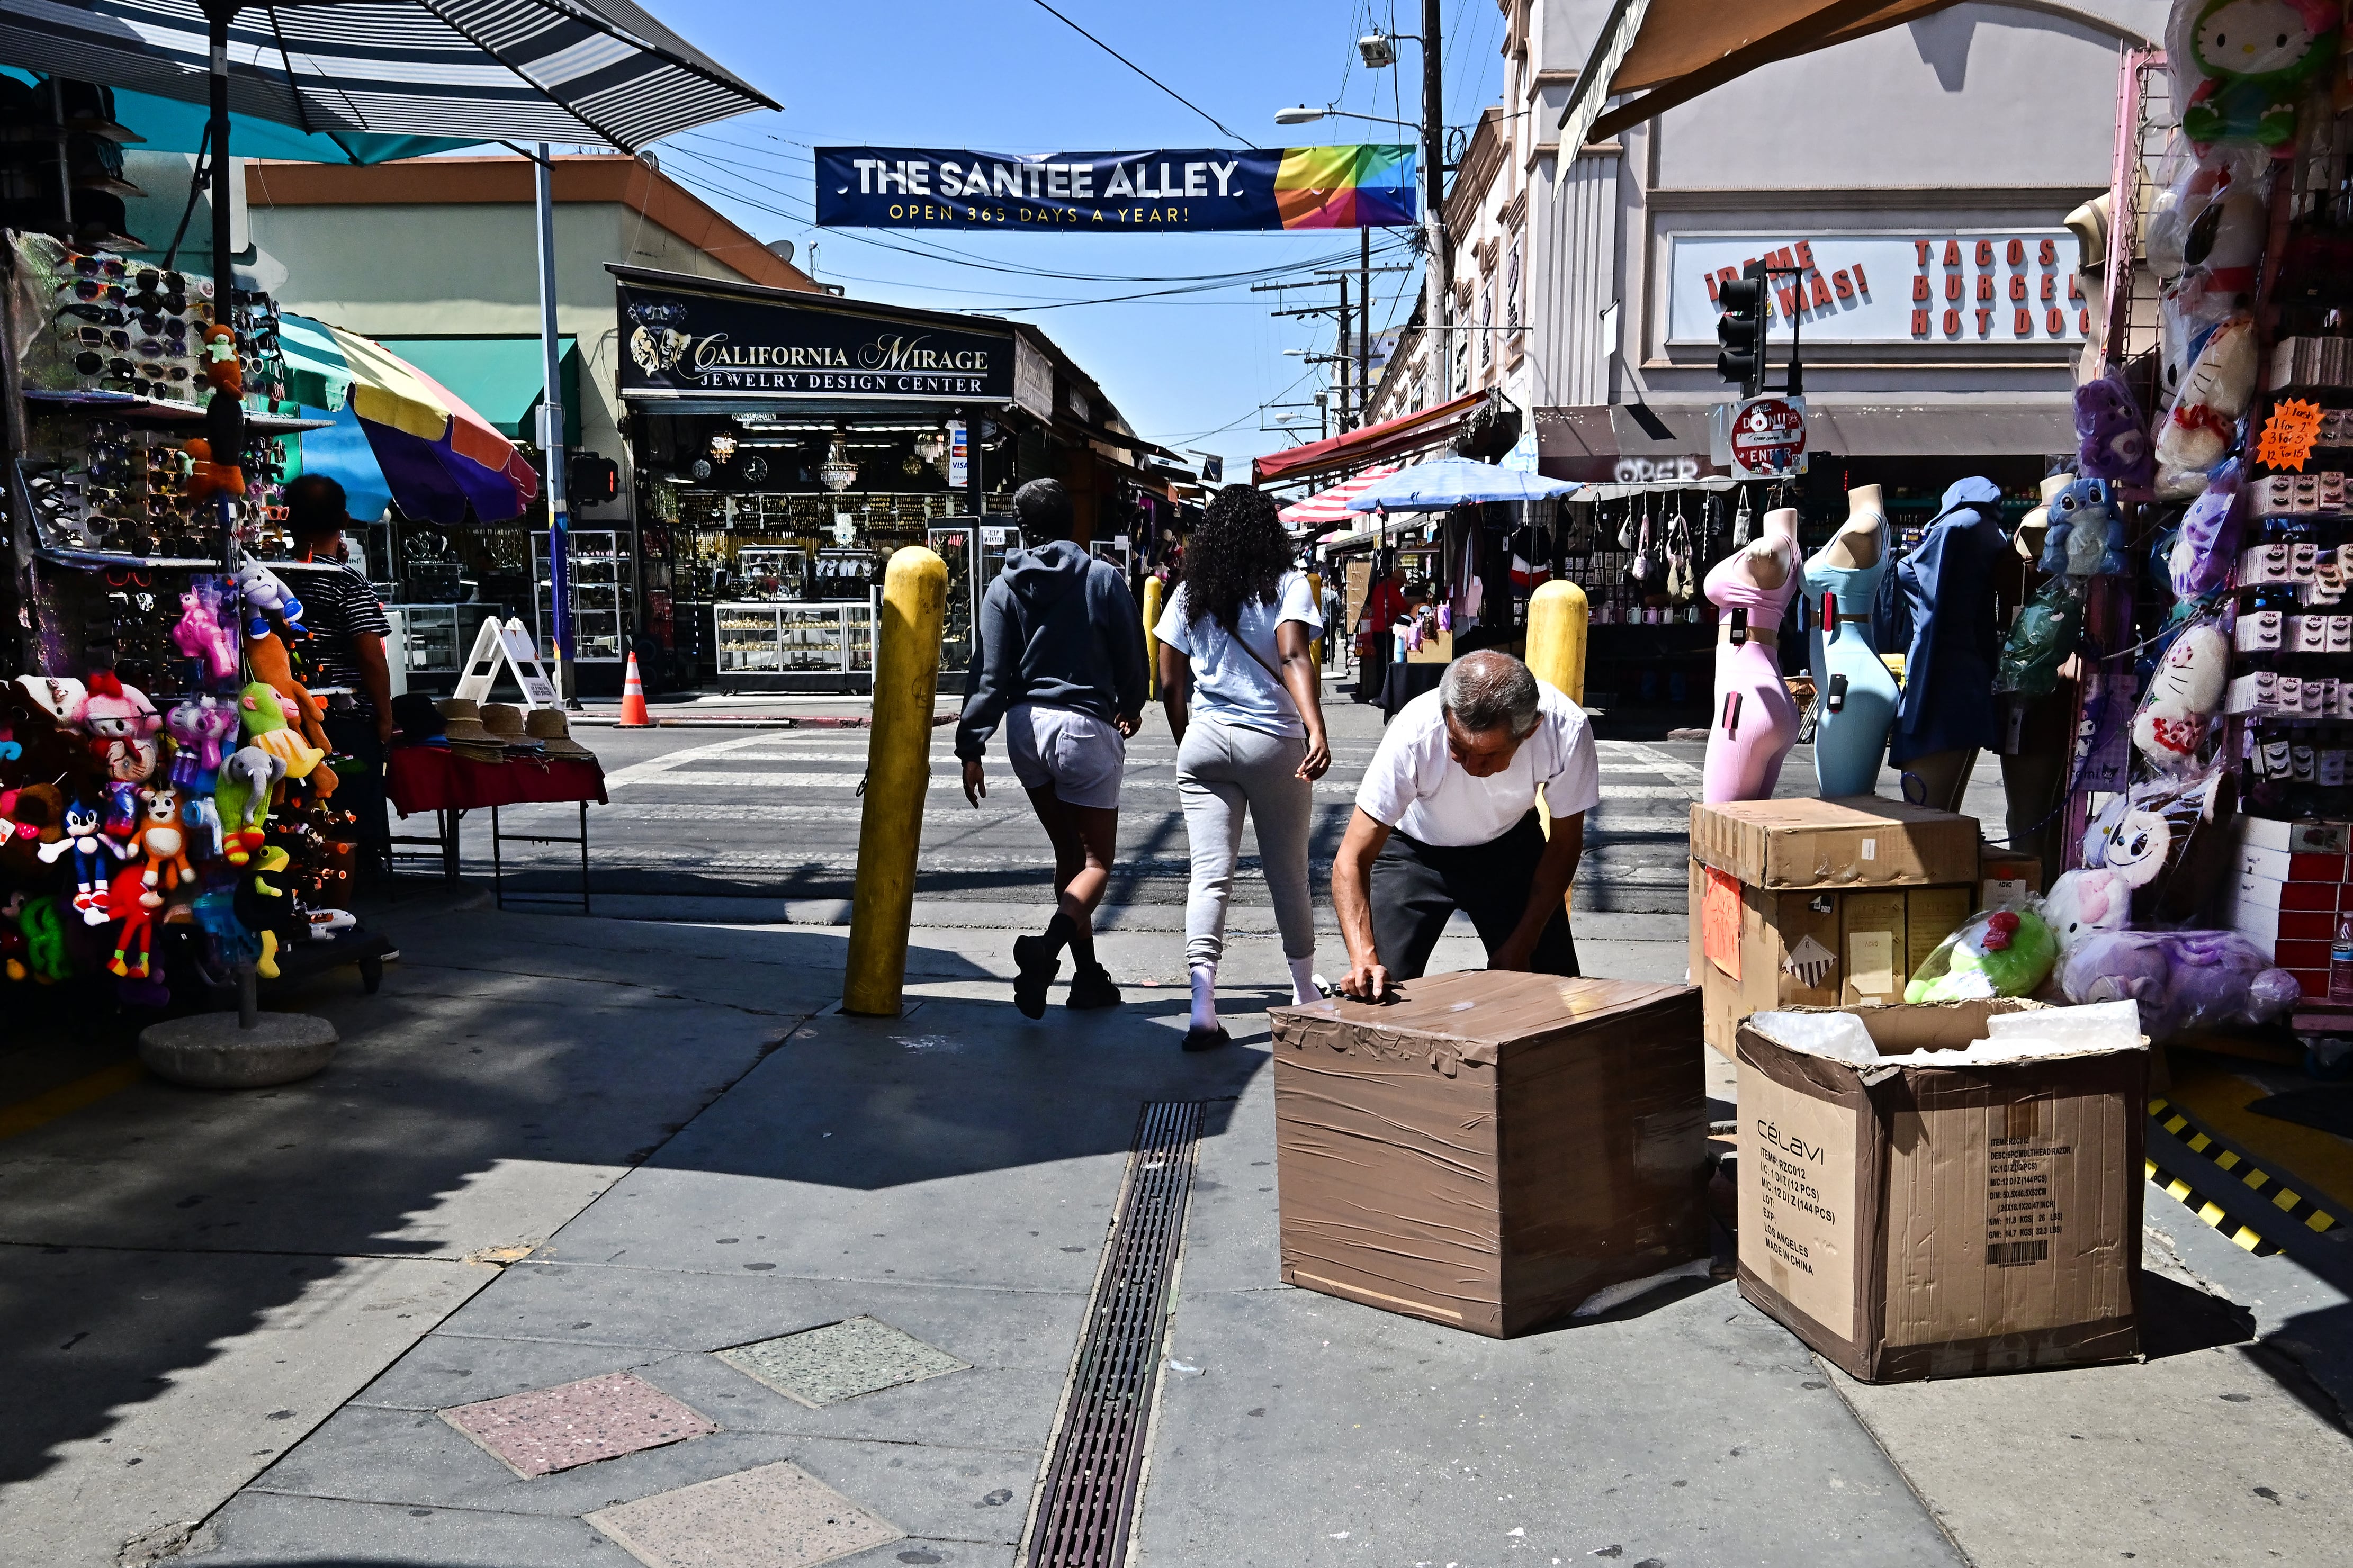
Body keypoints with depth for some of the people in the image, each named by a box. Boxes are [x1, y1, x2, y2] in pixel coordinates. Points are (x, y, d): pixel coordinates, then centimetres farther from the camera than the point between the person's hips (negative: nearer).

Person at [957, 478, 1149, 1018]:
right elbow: (1131, 655, 2)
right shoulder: (1103, 578, -4)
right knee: (1097, 861, 2)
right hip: (1086, 724, -4)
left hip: (1026, 726, 4)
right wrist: (1131, 707, 21)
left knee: (1069, 855, 18)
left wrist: (972, 747, -3)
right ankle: (1048, 945, -25)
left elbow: (989, 673, -3)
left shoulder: (1005, 587, 3)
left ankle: (1089, 975, 20)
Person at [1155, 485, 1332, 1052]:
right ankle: (1305, 993, 31)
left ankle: (1203, 1011, -17)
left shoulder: (1188, 594, 7)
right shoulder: (1287, 584, -1)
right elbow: (1295, 659, -18)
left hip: (1204, 745, 2)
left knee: (1210, 876, -3)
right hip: (1274, 743, -2)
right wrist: (1317, 733, -28)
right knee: (1288, 874, 13)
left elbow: (1170, 686, 8)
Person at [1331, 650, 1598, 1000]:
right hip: (1414, 851, -2)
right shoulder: (1414, 732, -37)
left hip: (1511, 844, 2)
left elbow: (1565, 842, -13)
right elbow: (1352, 860, -33)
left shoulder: (1566, 729, -31)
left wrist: (1521, 945, -14)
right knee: (1381, 993, -12)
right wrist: (1363, 958, -48)